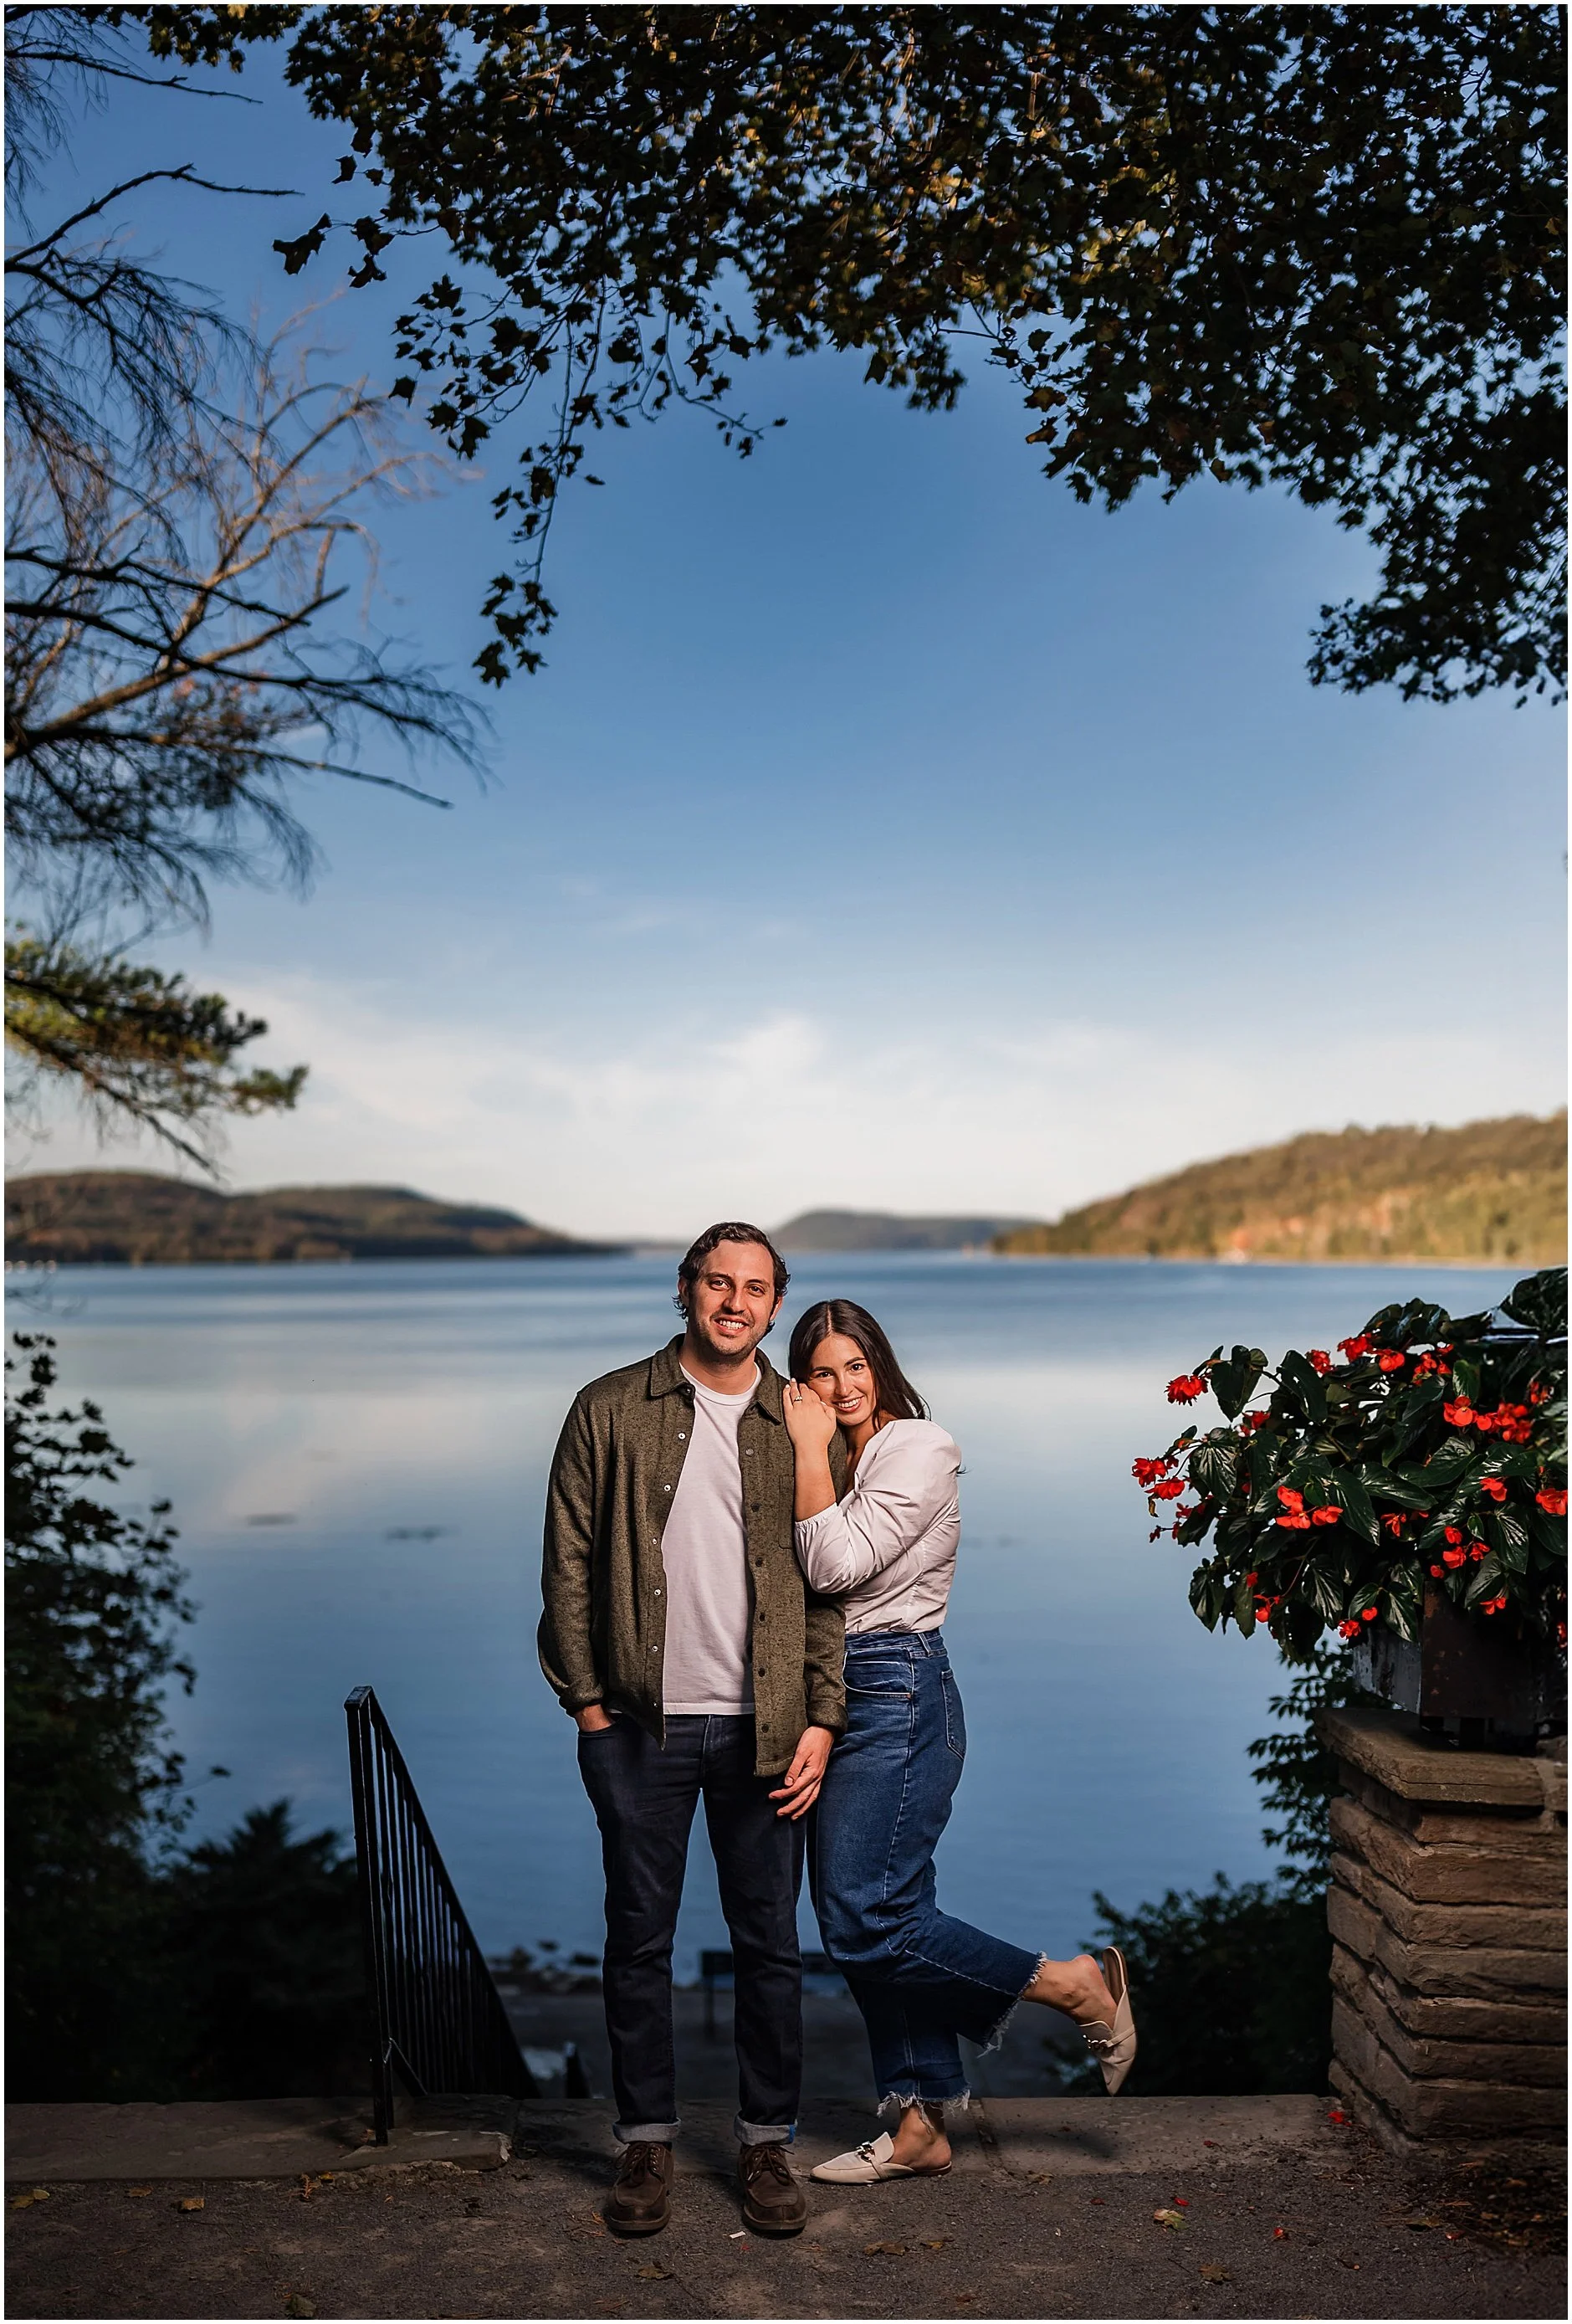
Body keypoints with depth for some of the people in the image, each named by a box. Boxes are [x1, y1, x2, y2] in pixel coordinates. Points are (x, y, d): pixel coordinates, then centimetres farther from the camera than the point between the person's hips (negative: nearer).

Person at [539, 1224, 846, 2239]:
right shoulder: (611, 1410, 1)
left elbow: (828, 1583, 4)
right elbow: (568, 1565, 2)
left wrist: (821, 1718, -3)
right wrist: (586, 1698, -3)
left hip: (763, 1728, 1)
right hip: (640, 1723, 0)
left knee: (770, 1943, 9)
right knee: (640, 1938, 10)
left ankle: (768, 2143, 26)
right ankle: (647, 2141, 27)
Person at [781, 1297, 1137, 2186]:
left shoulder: (919, 1448, -10)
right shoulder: (838, 1459, 16)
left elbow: (839, 1564, -19)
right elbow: (815, 1575, 9)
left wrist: (812, 1453, -14)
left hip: (898, 1695, -8)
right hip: (837, 1697, 8)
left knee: (867, 1921, -11)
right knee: (864, 1921, 9)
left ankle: (1076, 1983, 3)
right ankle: (921, 2127, 21)